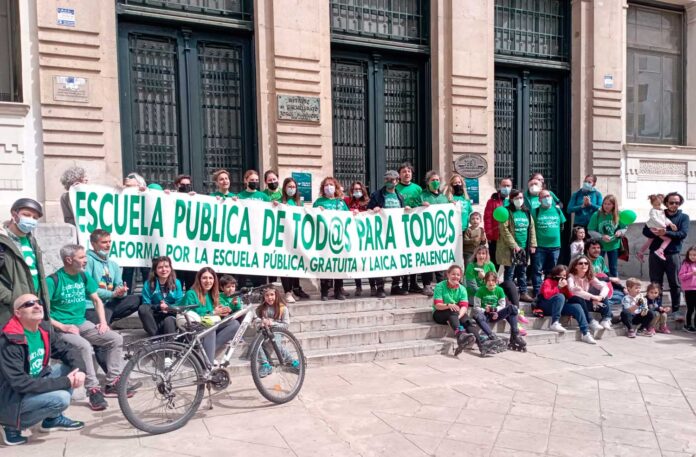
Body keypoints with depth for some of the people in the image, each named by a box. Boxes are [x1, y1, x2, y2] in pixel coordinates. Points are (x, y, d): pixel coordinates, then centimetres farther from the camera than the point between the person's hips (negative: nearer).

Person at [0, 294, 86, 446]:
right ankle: (13, 426, -3)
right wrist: (65, 382, -28)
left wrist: (79, 369, -17)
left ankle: (53, 418, 9)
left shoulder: (44, 328, -4)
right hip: (13, 398, -8)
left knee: (71, 367, -5)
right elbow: (20, 384, -29)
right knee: (60, 398, -27)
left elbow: (66, 349, 5)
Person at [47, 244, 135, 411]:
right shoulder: (53, 280, -13)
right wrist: (62, 326, -22)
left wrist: (103, 321, 2)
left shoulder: (84, 276, 6)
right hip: (62, 328, -7)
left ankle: (112, 384, 0)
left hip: (82, 323, 7)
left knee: (116, 339, -7)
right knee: (84, 346, -35)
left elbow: (96, 300, 16)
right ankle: (93, 390, -23)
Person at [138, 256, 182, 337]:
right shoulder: (148, 284, -1)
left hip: (171, 316, -1)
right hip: (154, 317, 2)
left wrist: (168, 307, -22)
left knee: (168, 321, -36)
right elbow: (146, 305, -5)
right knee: (142, 308, -28)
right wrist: (158, 307, -24)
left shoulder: (176, 283, 1)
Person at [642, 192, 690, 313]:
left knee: (675, 284, 5)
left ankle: (676, 310, 15)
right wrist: (655, 232, -20)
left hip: (672, 255, -1)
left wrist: (666, 233, -24)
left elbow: (683, 234, -9)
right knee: (655, 284, 5)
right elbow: (645, 231, 2)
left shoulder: (684, 217, 7)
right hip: (655, 254, 1)